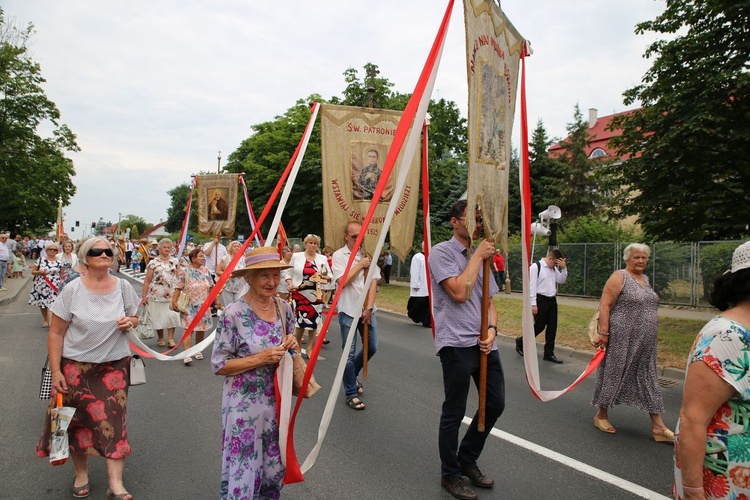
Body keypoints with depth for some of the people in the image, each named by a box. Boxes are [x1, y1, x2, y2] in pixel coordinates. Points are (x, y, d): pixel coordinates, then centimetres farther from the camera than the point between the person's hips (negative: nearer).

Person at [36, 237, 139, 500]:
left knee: (113, 421, -1)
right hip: (76, 366, -1)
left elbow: (135, 318, 11)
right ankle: (81, 474, 33)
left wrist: (130, 322, -13)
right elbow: (56, 333, -7)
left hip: (114, 365, 1)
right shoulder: (72, 290, -10)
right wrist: (56, 371, -10)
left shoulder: (123, 287, -3)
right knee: (79, 420, 11)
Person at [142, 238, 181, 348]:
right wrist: (144, 296, -3)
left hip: (171, 294, 2)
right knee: (159, 316, 7)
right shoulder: (153, 262, -1)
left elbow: (178, 277, 11)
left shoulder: (175, 261, 7)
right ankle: (160, 338, 24)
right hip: (157, 294, -1)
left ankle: (170, 338, 10)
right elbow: (147, 280, 0)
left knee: (172, 316, -2)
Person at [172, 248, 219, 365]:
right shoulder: (184, 271, -4)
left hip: (204, 306, 5)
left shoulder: (205, 270, 10)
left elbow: (211, 287, 14)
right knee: (189, 328, -11)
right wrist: (174, 301, -17)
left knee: (201, 328, 8)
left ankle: (198, 350, 23)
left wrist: (216, 300, 13)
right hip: (189, 306, -4)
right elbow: (178, 287, -9)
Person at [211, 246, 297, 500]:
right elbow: (219, 365, -14)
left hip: (277, 401, 5)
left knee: (274, 469, 19)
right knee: (242, 472, 7)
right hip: (245, 405, -5)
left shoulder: (284, 308, -2)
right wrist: (260, 358, -22)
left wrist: (290, 345, -8)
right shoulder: (234, 314, -18)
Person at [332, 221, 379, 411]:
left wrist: (369, 308, -9)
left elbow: (373, 282, -1)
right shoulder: (339, 255, -5)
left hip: (367, 310, 4)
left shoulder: (368, 254, 3)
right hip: (348, 311, -4)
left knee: (371, 347, 12)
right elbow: (342, 282, -15)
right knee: (349, 354, 0)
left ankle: (352, 375, 37)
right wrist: (360, 265, -12)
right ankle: (351, 394, 12)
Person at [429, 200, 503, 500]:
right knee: (454, 413, 4)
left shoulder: (480, 256, 16)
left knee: (495, 404, 14)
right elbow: (459, 292, -19)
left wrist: (492, 329, 1)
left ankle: (467, 460, 34)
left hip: (484, 343, 8)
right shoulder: (442, 252, -7)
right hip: (457, 344, -7)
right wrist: (476, 257, -11)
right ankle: (450, 475, 24)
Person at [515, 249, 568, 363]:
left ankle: (549, 353, 18)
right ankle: (521, 341, 23)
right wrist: (533, 304, -18)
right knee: (540, 326, -1)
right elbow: (531, 286, -15)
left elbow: (562, 280, 15)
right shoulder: (535, 267, -13)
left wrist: (564, 268, 0)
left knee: (552, 327, 8)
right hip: (541, 300, -7)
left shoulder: (554, 268, 11)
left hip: (552, 300, 7)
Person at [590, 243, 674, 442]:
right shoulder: (619, 277, -9)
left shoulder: (645, 279, 15)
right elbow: (604, 306, -15)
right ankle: (601, 415, 20)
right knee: (614, 373, 3)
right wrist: (604, 333, -20)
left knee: (648, 377, 8)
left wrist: (650, 335, 19)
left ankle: (658, 426, 13)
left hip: (645, 343, 8)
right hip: (621, 339, -7)